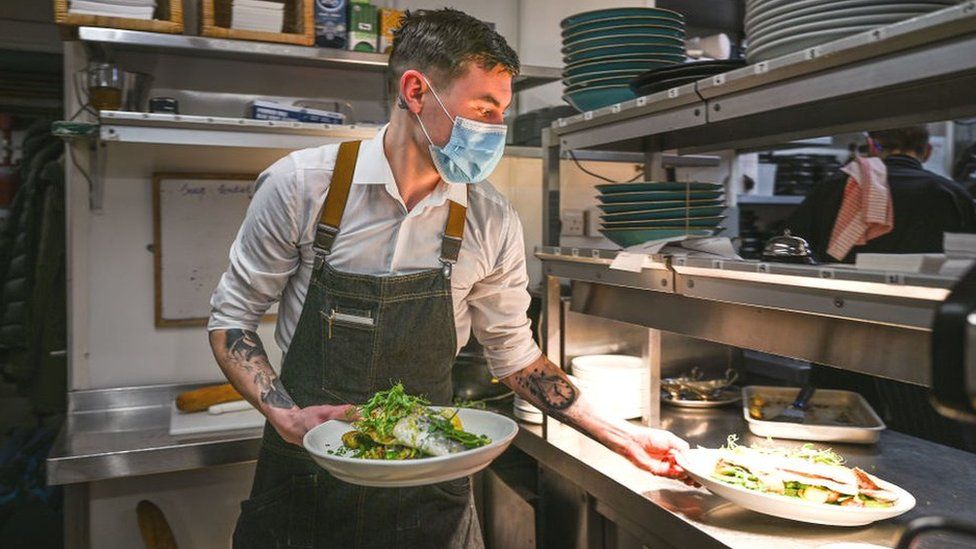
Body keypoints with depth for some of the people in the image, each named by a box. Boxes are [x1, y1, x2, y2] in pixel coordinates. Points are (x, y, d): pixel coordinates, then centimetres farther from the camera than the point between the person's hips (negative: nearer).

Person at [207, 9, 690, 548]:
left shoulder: (491, 221, -8)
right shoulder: (300, 184, -14)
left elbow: (513, 355, 3)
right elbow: (231, 318, -3)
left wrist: (622, 436, 1)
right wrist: (284, 416, -18)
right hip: (303, 478, -1)